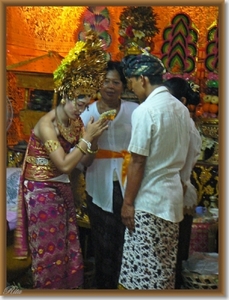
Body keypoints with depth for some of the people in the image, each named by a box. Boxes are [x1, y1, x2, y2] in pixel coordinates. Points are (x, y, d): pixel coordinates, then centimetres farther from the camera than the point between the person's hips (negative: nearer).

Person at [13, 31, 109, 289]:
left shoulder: (76, 121, 2)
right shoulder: (47, 124, -20)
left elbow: (84, 158, 7)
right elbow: (65, 165, -24)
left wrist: (94, 137, -8)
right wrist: (86, 137, -19)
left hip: (62, 190, 8)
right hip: (43, 192, -7)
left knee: (69, 248, 14)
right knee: (50, 252, 4)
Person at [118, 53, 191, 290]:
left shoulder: (145, 111, -17)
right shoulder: (181, 108, 9)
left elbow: (138, 162, -17)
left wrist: (127, 202, -10)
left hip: (149, 201, -8)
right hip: (172, 196, 9)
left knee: (143, 272, 2)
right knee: (164, 270, 17)